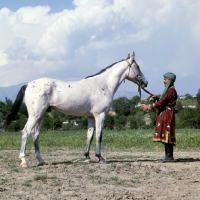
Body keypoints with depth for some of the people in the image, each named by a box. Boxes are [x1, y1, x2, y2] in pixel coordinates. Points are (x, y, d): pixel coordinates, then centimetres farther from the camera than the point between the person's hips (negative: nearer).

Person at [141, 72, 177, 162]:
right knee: (164, 136, 10)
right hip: (164, 114, 10)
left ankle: (169, 156, -10)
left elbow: (162, 102, -18)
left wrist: (149, 107, -16)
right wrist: (156, 98, 2)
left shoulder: (171, 90, -12)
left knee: (167, 135, -11)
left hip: (167, 114, -10)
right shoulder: (168, 90, 20)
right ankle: (168, 156, 13)